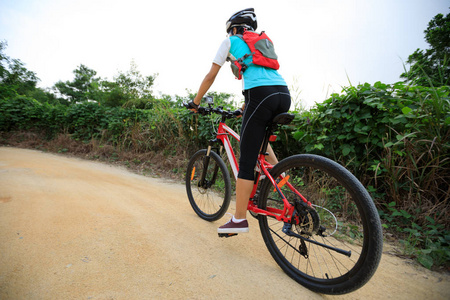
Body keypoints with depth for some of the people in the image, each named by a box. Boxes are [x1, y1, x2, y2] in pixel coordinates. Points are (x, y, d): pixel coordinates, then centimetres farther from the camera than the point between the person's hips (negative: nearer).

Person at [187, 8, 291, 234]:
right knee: (260, 135, 33)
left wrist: (195, 102, 25)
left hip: (261, 96, -7)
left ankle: (239, 220, 4)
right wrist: (247, 108, 43)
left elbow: (211, 75, 14)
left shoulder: (230, 41, 18)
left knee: (246, 161, -3)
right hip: (284, 94, 7)